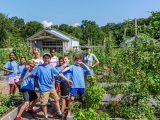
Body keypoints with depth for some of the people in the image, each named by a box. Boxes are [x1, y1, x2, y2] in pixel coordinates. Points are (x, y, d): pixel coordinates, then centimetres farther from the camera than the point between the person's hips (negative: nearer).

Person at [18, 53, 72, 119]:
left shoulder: (51, 67, -3)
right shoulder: (39, 67, -6)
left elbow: (59, 74, -8)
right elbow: (31, 73, -1)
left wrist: (67, 80, -12)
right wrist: (23, 79, -1)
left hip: (51, 87, 3)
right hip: (43, 88, -2)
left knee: (56, 99, 9)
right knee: (44, 103, 5)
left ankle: (59, 112, 28)